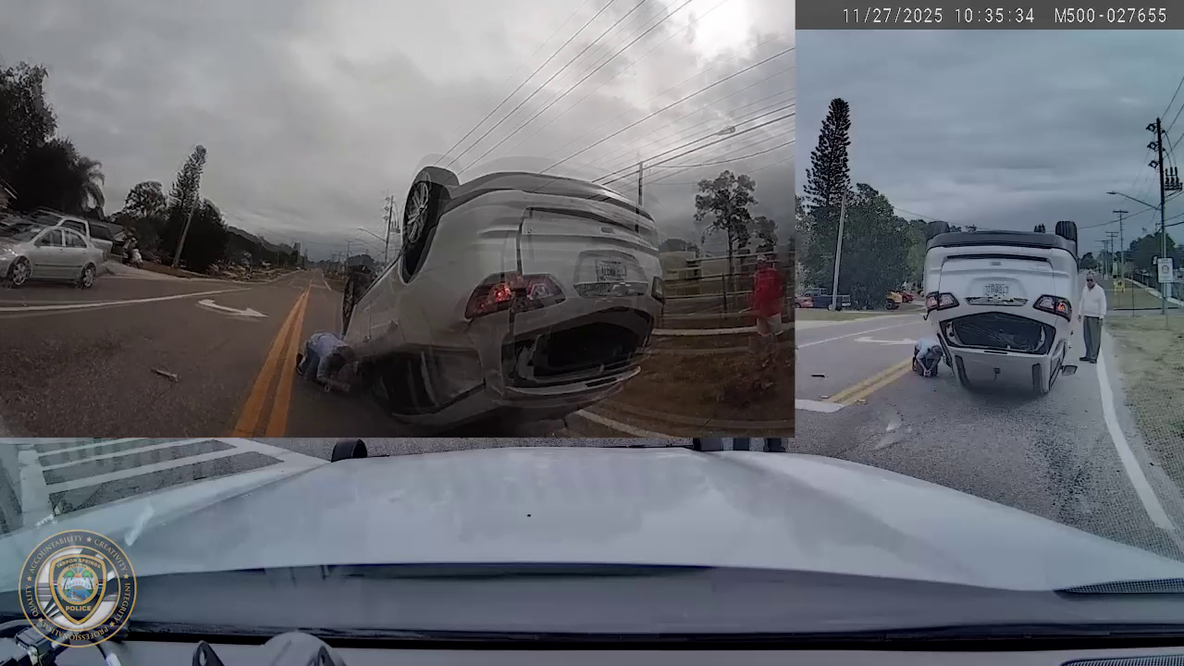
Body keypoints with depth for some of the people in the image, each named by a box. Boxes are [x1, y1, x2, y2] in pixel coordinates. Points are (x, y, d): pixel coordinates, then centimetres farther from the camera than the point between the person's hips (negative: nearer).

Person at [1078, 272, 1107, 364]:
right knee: (1087, 337, 10)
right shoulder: (1085, 290, 13)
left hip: (1095, 317, -7)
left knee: (1095, 337, -5)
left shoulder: (1099, 290, -8)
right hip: (1086, 316, 7)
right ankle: (1088, 355, 18)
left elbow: (1103, 305, -10)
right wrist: (1079, 313, 18)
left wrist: (1101, 317, -15)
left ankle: (1094, 357, -4)